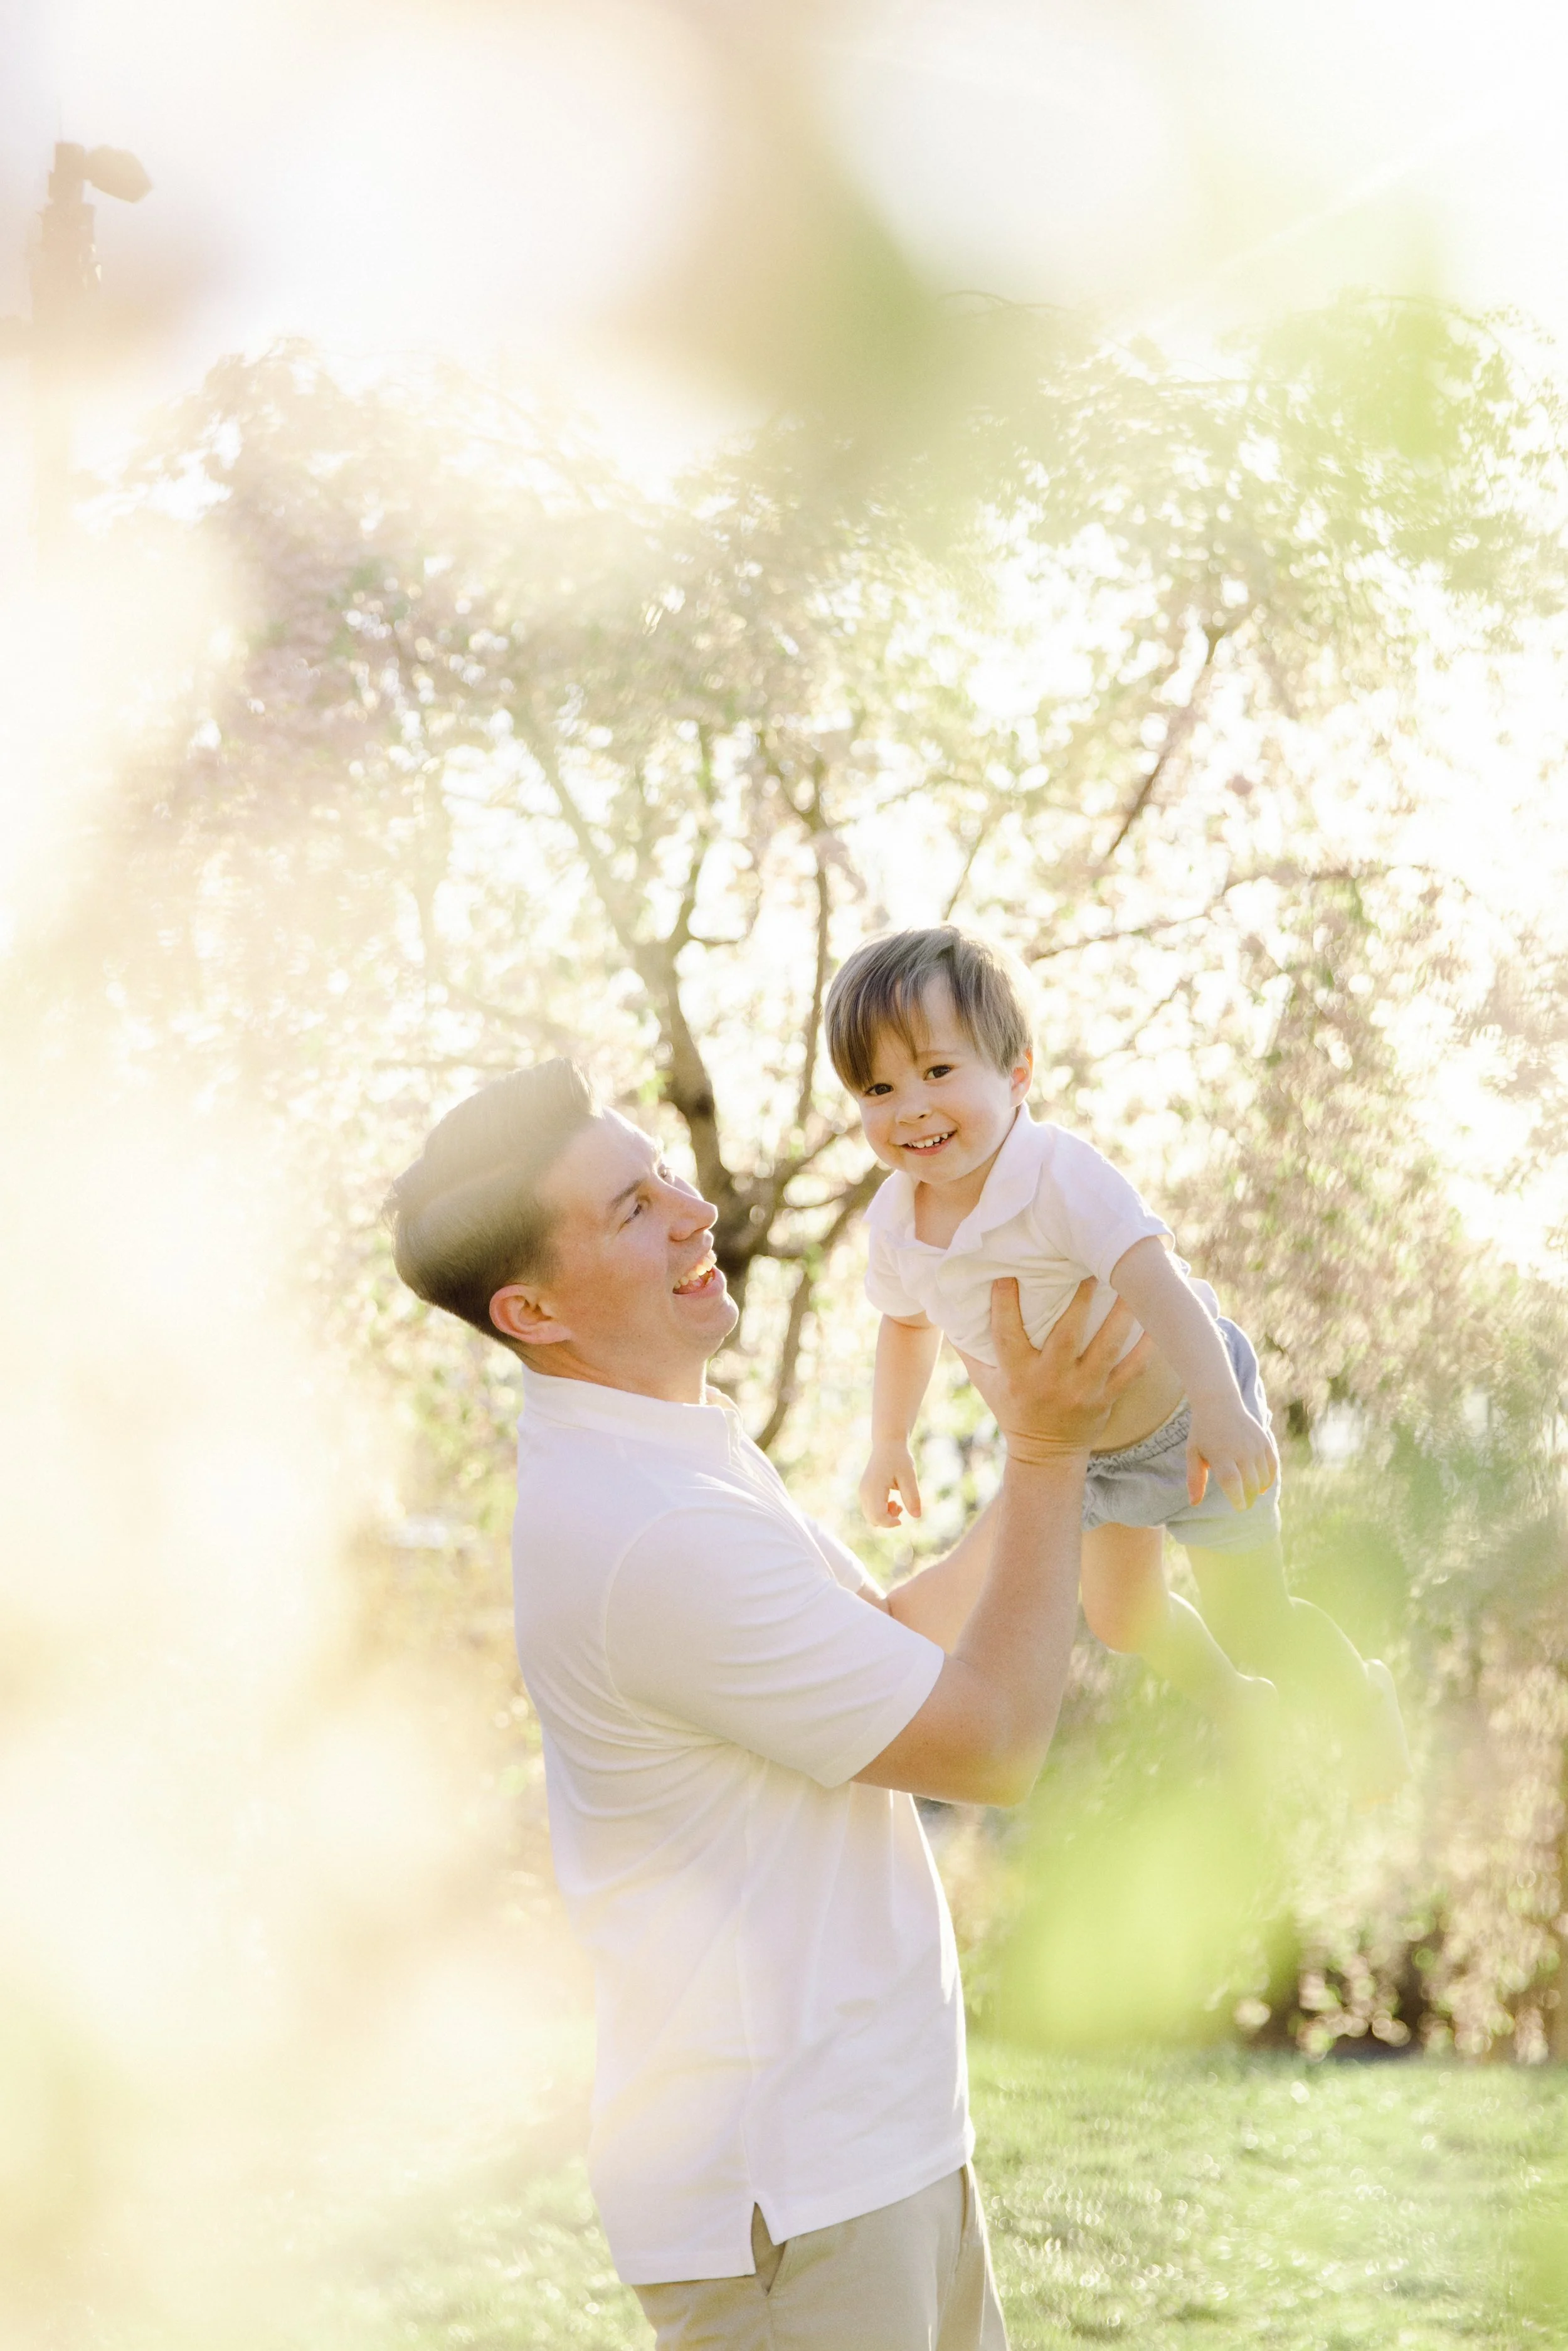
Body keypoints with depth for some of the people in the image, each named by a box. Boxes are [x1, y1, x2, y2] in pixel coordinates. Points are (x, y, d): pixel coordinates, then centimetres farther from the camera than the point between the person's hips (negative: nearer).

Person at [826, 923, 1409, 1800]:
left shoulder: (1059, 1176, -37)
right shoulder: (896, 1221, -16)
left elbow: (1156, 1283, -48)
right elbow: (909, 1325, 7)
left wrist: (1220, 1411, -60)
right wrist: (891, 1445, 10)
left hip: (1187, 1411, -6)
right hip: (1082, 1450, 7)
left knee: (1255, 1621, 3)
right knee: (1122, 1617, 22)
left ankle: (1361, 1701, 36)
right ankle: (1229, 1696, 54)